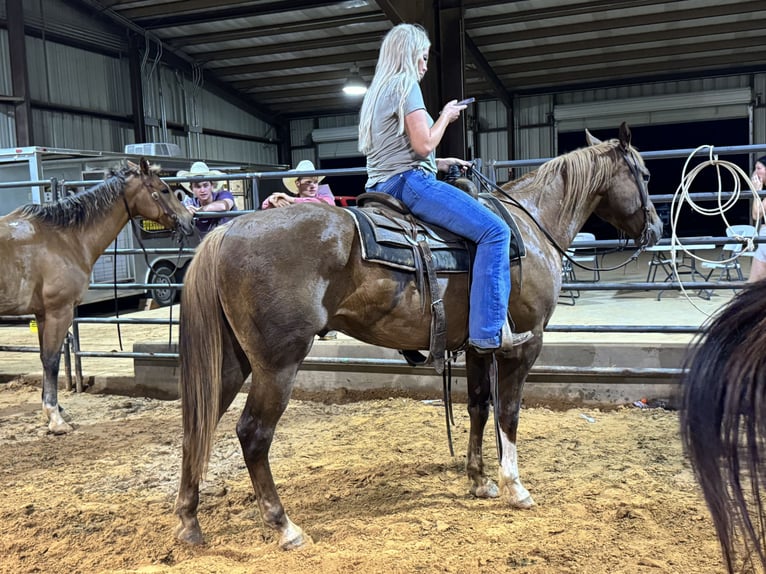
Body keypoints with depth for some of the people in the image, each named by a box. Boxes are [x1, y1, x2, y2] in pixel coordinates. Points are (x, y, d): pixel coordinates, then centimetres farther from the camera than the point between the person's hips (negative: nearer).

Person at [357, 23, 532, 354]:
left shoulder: (378, 91, 23)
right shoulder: (406, 83, -6)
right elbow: (424, 144, -15)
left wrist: (440, 163, 20)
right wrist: (446, 116, 2)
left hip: (381, 187, 11)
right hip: (408, 182, -11)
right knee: (494, 231, -16)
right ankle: (489, 333, -21)